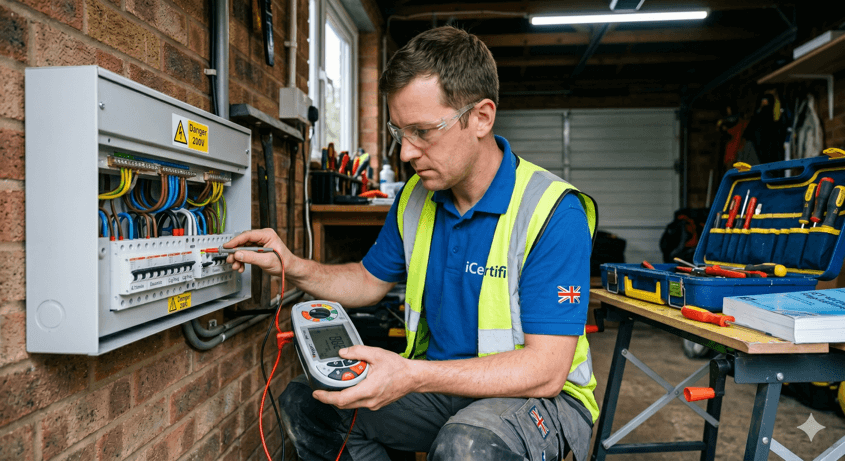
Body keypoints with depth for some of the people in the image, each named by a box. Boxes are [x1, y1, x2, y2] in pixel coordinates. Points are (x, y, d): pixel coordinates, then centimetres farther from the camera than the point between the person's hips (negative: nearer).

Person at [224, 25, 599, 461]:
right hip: (440, 382, 6)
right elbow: (370, 281, 13)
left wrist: (412, 376, -34)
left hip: (543, 395, -5)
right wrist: (292, 267, -5)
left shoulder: (553, 212, -22)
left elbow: (546, 369, -25)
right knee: (303, 402, -3)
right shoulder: (415, 198, 0)